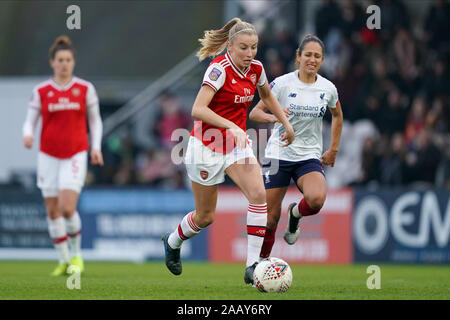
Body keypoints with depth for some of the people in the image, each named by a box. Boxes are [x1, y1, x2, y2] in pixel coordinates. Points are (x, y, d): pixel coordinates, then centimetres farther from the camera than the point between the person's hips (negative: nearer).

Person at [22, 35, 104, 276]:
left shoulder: (85, 89, 2)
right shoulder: (41, 91, 2)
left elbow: (95, 120, 12)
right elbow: (30, 122, 4)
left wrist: (96, 147, -1)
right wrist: (28, 135, -18)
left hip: (76, 154, -2)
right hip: (48, 155, 2)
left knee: (67, 208, -15)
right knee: (53, 211, 3)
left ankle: (76, 254, 6)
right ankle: (63, 260, 17)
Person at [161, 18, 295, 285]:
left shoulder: (256, 69, -1)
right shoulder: (220, 68, -21)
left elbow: (266, 95, 24)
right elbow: (198, 110, -30)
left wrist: (286, 123, 21)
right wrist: (231, 126, -39)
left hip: (237, 143, 5)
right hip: (207, 145, -5)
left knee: (258, 193, -21)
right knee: (205, 217, 6)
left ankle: (253, 265, -19)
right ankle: (172, 242, 39)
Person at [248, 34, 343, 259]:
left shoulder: (328, 88, 2)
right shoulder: (282, 83, -7)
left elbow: (337, 115, 22)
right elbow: (254, 113, -5)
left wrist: (333, 150, 19)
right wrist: (274, 116, -26)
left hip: (310, 157, 2)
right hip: (279, 154, -2)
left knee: (317, 199, -27)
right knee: (270, 217, -4)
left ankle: (295, 215, 8)